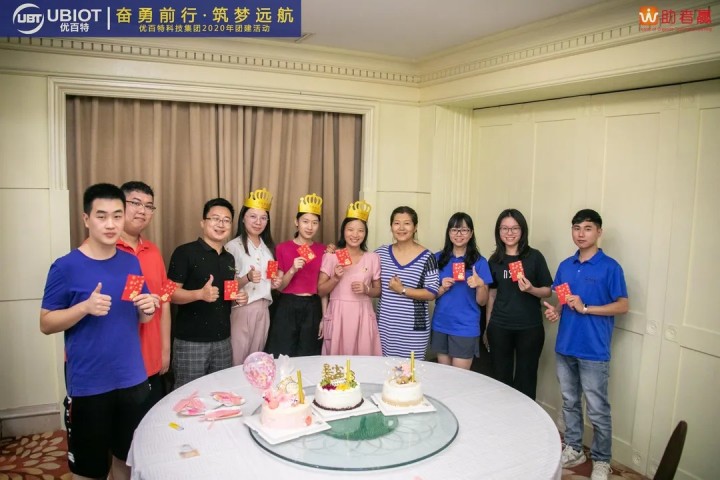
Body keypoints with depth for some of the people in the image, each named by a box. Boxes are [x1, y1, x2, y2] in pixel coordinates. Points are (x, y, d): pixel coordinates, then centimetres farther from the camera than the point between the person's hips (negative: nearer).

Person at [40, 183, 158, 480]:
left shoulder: (132, 263, 3)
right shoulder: (66, 267, -11)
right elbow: (46, 324, -8)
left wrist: (148, 308, -11)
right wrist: (85, 307, -24)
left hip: (133, 379, 4)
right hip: (88, 385, -4)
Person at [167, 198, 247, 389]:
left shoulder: (230, 258, 12)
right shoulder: (185, 252, -10)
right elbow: (171, 294, -13)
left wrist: (239, 298, 2)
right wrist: (200, 294, -29)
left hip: (222, 340, 6)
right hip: (191, 341, -6)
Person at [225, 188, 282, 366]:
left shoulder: (268, 246, 11)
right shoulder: (233, 246, -8)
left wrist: (275, 283, 1)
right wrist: (247, 278, -26)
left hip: (263, 310, 6)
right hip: (241, 310, -6)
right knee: (237, 363, -1)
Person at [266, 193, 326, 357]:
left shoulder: (322, 250, 5)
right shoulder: (283, 248, -2)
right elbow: (279, 287, -1)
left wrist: (325, 316, 4)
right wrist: (293, 270, -18)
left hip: (313, 309, 2)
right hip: (288, 308, -2)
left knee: (308, 358, 9)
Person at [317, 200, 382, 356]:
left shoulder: (373, 258, 5)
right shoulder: (331, 256, 2)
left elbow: (378, 290, 12)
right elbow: (320, 291, 3)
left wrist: (366, 289, -8)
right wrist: (336, 278, -13)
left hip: (363, 316, 1)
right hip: (338, 315, -1)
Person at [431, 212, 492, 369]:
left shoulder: (479, 261, -5)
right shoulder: (439, 258, 3)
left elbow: (482, 302, -4)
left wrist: (480, 284, -23)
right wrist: (442, 288, -12)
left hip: (465, 328, -3)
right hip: (440, 326, 3)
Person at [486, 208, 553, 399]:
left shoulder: (534, 257, -4)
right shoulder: (495, 260, 5)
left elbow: (548, 291, 1)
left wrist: (531, 289, -20)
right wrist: (487, 326, 10)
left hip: (529, 328, -2)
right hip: (499, 328, 2)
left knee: (525, 379, 7)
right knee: (501, 377, 10)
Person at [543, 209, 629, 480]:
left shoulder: (610, 267, -9)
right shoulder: (565, 266, 8)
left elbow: (622, 306, -9)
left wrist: (585, 308, -19)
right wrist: (555, 311, -5)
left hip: (594, 351, -5)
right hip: (565, 346, 6)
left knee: (597, 410, 5)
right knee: (569, 402, 18)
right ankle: (573, 449, 34)